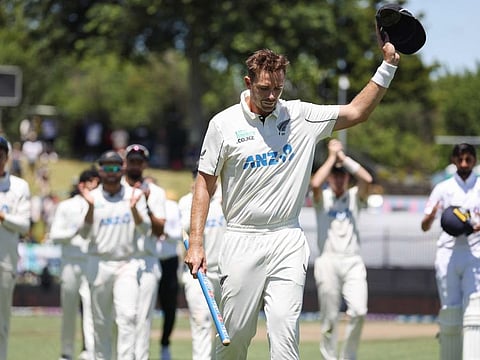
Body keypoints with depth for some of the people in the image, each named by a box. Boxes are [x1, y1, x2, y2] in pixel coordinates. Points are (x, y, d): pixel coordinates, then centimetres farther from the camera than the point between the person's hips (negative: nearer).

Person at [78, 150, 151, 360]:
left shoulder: (135, 195, 5)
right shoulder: (92, 196, 4)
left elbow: (145, 230, -4)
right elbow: (85, 233, -4)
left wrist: (133, 208, -20)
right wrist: (90, 207, -19)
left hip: (127, 264, -1)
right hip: (99, 263, 1)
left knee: (127, 315, -15)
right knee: (101, 321, 5)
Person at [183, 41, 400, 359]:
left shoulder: (300, 116, 5)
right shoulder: (224, 124, 0)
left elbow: (357, 112, 7)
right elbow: (205, 184, 3)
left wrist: (388, 65, -3)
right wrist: (196, 243, -3)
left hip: (288, 241, 1)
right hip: (242, 242, -1)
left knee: (285, 328, -12)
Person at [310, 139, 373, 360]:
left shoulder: (354, 196, 15)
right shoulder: (322, 198, 10)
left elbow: (367, 179, -5)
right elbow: (315, 183, -13)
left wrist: (343, 157, 0)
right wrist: (332, 157, -3)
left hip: (353, 262, 1)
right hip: (327, 261, -1)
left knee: (359, 311, -15)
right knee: (330, 318, -2)